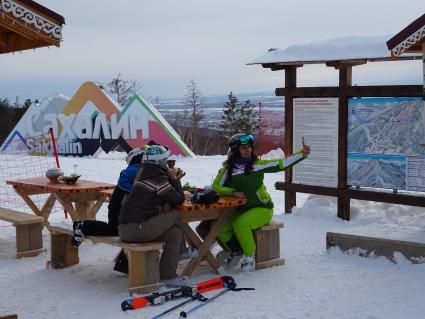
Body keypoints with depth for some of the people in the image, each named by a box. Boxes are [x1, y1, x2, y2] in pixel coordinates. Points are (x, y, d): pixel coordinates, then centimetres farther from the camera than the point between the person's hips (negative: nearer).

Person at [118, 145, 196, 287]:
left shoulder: (144, 172, 16)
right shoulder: (157, 177, -11)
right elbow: (179, 199, -4)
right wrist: (175, 179, 9)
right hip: (136, 229, -9)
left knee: (175, 233, 11)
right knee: (175, 215, -1)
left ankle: (168, 274, 16)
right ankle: (180, 251, 14)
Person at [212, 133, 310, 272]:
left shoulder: (257, 164, -5)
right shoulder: (228, 168, 3)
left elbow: (280, 164, -10)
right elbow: (216, 186, 1)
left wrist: (302, 153, -18)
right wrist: (233, 192, -16)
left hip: (262, 208, -4)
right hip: (240, 210, 4)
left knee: (240, 224, -31)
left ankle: (250, 255, -9)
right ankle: (236, 251, 10)